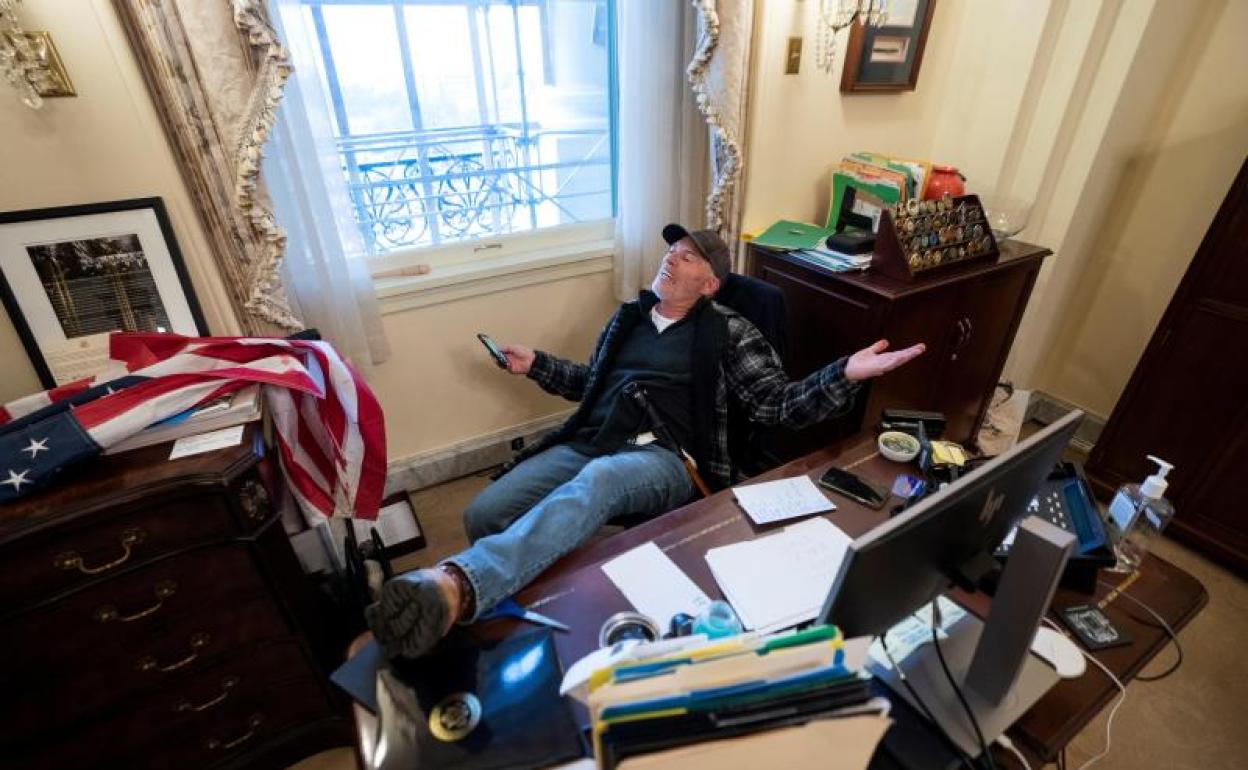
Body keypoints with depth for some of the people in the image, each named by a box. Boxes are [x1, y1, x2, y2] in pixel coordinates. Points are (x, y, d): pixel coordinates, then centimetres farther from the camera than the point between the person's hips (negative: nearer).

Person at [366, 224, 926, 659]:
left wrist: (846, 374, -12)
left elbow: (777, 406, 2)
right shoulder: (628, 316, 22)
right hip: (586, 444, 6)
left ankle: (455, 585, -62)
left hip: (662, 458, -5)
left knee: (600, 480, -43)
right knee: (483, 513, -18)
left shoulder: (728, 332, 9)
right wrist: (537, 365, 26)